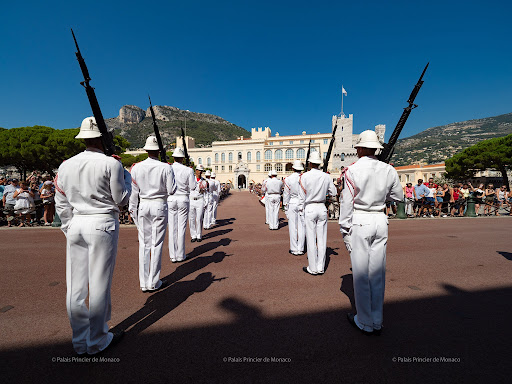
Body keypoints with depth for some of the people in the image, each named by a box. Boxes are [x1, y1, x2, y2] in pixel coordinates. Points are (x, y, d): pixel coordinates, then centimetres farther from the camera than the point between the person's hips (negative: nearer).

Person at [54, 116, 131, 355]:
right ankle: (97, 341, 21)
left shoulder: (66, 166, 7)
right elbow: (122, 199, -4)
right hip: (102, 225, -5)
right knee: (99, 284, 5)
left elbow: (61, 205, 10)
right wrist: (126, 175, 8)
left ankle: (80, 341, 28)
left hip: (76, 224, 6)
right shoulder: (111, 164, -10)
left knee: (75, 285, 13)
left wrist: (69, 229, 19)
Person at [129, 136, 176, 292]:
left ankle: (143, 283, 20)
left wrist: (132, 209, 13)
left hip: (143, 206, 3)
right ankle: (153, 283, 15)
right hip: (159, 205, -3)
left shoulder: (136, 167, 0)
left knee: (144, 243, 11)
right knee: (156, 244, 6)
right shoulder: (166, 168, -9)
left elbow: (133, 191, 3)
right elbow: (171, 190, -6)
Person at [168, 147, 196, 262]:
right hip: (183, 199, -1)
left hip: (170, 199, 1)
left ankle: (173, 255, 13)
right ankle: (180, 255, 12)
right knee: (181, 228, 5)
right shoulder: (188, 170, -6)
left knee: (172, 228, 7)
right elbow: (192, 187, -4)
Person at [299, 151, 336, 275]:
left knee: (311, 239, 4)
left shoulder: (304, 176, -8)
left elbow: (302, 196, -5)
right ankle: (321, 267, 20)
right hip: (322, 208, 4)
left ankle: (313, 268, 14)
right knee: (322, 238, 10)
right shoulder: (326, 177, 0)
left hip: (309, 209, -3)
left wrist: (301, 209, 7)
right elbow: (333, 192, 10)